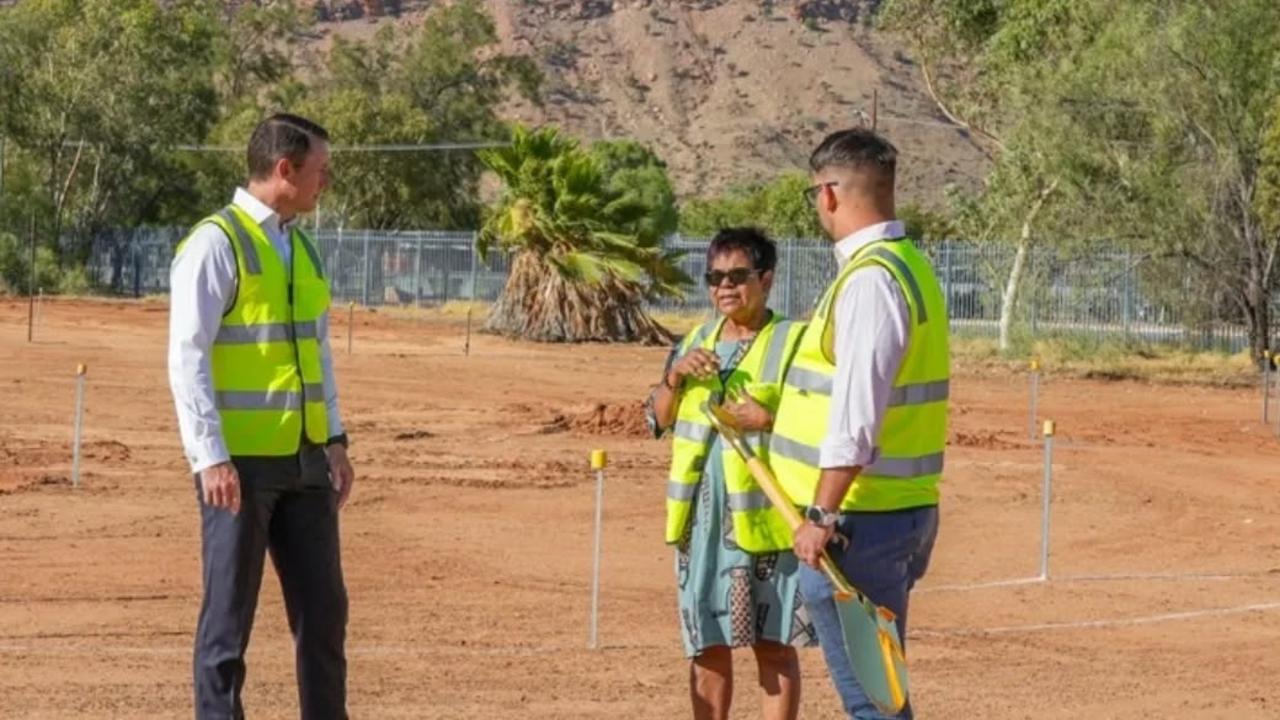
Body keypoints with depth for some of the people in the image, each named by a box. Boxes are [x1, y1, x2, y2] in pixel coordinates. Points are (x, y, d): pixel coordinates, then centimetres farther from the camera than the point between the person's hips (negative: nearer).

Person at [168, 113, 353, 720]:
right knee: (230, 614, 0)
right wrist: (211, 457, -20)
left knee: (324, 609, 10)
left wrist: (335, 439, 13)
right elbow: (188, 356, -15)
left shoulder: (300, 247, 14)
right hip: (239, 463, -8)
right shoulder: (216, 243, -11)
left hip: (303, 459, 8)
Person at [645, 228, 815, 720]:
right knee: (707, 645, 10)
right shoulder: (696, 342, 14)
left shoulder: (793, 343, -4)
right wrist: (675, 374, -3)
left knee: (773, 644, 0)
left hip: (765, 517, -5)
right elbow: (658, 421, 14)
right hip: (701, 516, 5)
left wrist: (771, 420, -21)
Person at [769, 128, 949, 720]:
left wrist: (822, 514, -23)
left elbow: (856, 415, -23)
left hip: (861, 517, -10)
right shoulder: (910, 266, 14)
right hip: (904, 510, 10)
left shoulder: (870, 278, -17)